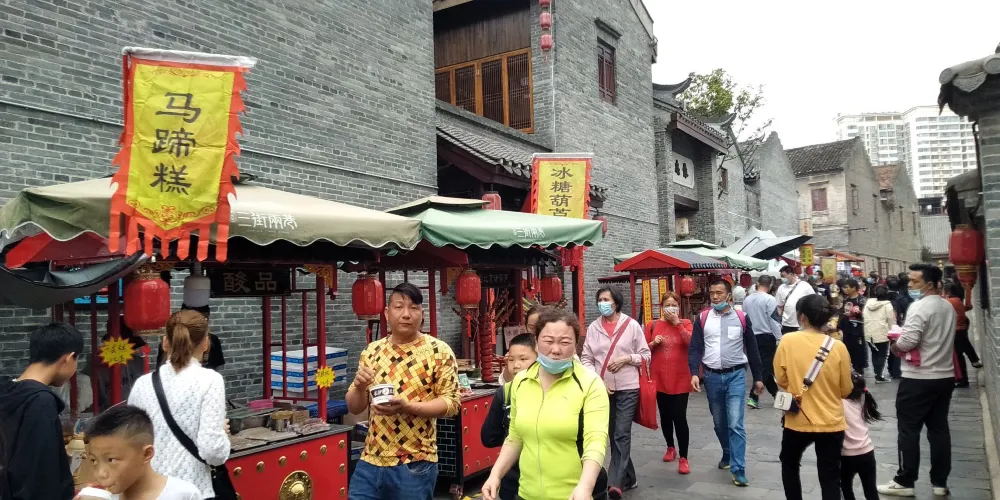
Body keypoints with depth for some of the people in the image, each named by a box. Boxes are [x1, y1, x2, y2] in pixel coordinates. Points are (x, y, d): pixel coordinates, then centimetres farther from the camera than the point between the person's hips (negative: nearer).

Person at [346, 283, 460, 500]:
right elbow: (354, 407, 10)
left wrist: (406, 407, -23)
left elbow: (451, 402, -9)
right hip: (370, 462, 3)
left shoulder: (439, 351, -7)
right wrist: (359, 386, -13)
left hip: (414, 465, -3)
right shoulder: (372, 351, 6)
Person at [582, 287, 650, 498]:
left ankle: (615, 482, -10)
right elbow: (586, 359, 5)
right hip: (602, 390, 3)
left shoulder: (632, 325, -2)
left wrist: (626, 358, -14)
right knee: (613, 435, 12)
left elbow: (645, 355, 3)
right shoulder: (593, 328, 4)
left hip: (627, 388, -3)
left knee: (622, 434, -10)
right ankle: (628, 478, 27)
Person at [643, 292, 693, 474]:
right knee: (665, 416, 14)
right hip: (659, 378, 2)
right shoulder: (653, 325, 3)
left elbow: (692, 342, -19)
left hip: (680, 379, -2)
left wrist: (677, 323, -19)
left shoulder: (685, 323, 0)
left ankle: (683, 458, 4)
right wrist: (653, 343, -13)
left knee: (679, 417, -6)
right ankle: (670, 447, 35)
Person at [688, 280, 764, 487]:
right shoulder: (702, 318, 2)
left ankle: (738, 470, -4)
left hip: (736, 375, -2)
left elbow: (752, 349, 7)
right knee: (719, 423, 15)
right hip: (712, 376, 2)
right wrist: (694, 373, -15)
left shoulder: (742, 318, 1)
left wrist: (757, 377, 8)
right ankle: (727, 454, 37)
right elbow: (695, 348, -1)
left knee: (735, 424, -8)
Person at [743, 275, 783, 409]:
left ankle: (775, 392, 30)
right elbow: (774, 321, -14)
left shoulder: (747, 300, 5)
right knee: (765, 367, -2)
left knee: (762, 365, 16)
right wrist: (779, 339, -8)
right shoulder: (769, 299, -12)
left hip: (753, 337, 6)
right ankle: (753, 397, -10)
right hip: (767, 337, -6)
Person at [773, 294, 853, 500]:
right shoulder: (838, 347, -9)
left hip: (798, 420, 0)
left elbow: (780, 379, -1)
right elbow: (846, 390, 0)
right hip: (831, 422, 1)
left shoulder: (787, 341, -11)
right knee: (830, 478, 10)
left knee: (789, 464, 24)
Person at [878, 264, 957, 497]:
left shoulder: (920, 306, -17)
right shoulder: (948, 307, 11)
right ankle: (940, 482, 19)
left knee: (909, 430, 1)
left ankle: (905, 482, 7)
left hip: (919, 379, -8)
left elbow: (907, 342, -26)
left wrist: (894, 347, -5)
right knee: (939, 429, 13)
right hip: (945, 376, 8)